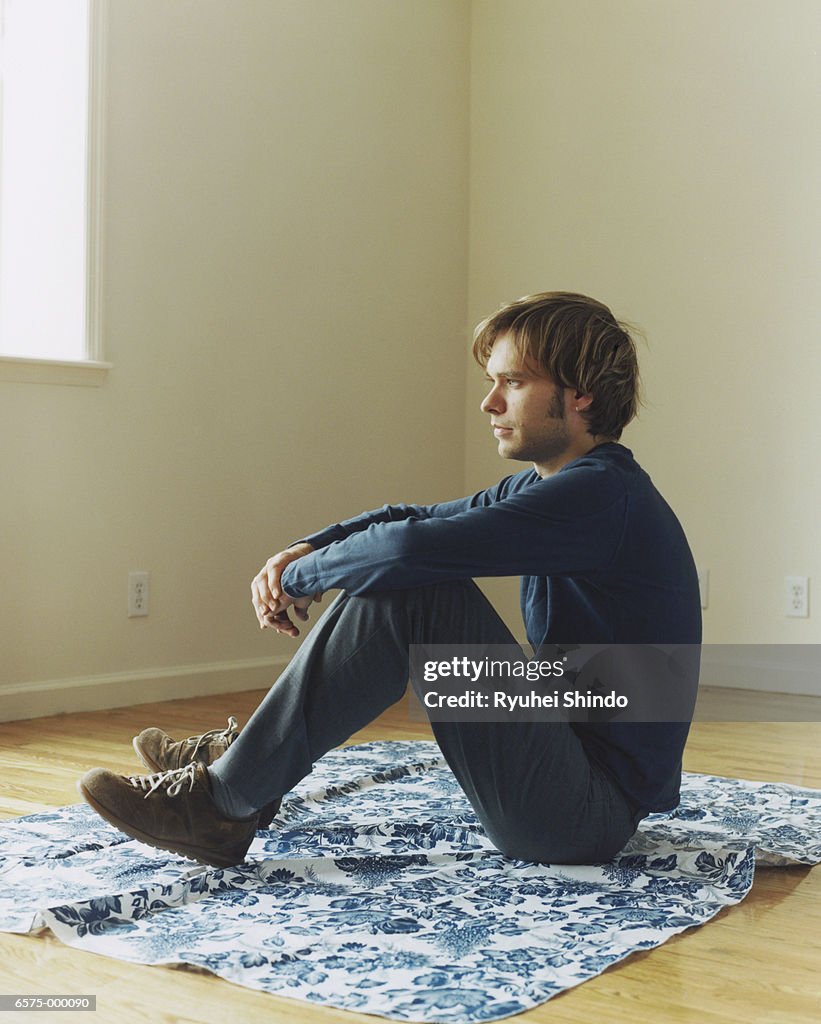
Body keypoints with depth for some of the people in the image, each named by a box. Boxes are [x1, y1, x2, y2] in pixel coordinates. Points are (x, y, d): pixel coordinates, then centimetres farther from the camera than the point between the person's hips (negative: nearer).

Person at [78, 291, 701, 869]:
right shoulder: (548, 485, 11)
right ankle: (246, 753, 13)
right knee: (405, 580, 11)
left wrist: (300, 577, -11)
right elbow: (417, 519, 16)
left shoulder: (602, 495, -20)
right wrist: (307, 550, -2)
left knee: (411, 588, -22)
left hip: (589, 812, -10)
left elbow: (412, 548, -29)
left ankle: (224, 803, -13)